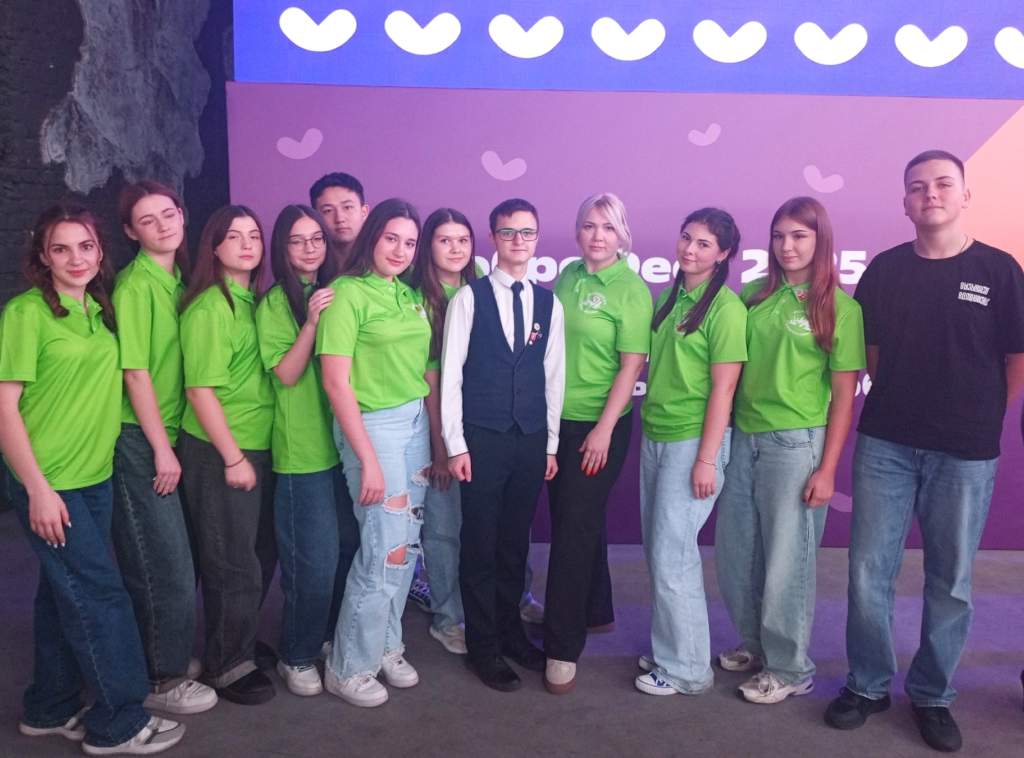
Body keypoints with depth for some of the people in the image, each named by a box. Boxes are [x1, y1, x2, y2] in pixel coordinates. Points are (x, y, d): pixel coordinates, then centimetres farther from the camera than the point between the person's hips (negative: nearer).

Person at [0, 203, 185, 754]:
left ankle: (50, 709, 32)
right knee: (101, 594, -2)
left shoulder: (102, 312, 9)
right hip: (48, 482, -6)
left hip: (95, 477, 6)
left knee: (64, 593, 16)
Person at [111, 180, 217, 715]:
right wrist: (162, 449, -14)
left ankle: (167, 656, 32)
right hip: (140, 440, -7)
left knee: (162, 561, 17)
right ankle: (160, 680, 15)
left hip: (169, 435, 7)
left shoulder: (178, 279, 10)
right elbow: (135, 372, -16)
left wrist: (172, 441, 11)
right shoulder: (135, 284, -14)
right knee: (166, 563, 0)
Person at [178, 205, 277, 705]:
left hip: (259, 447, 7)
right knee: (234, 564, 5)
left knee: (262, 554, 17)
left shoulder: (257, 301, 9)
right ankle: (227, 665, 24)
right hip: (219, 452, -7)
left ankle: (241, 640, 38)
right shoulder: (208, 307, -14)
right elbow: (200, 389, -16)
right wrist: (232, 456, -15)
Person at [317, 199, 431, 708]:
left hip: (416, 421, 7)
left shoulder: (410, 295, 9)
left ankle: (386, 646, 31)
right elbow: (336, 383, -15)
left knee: (408, 544, 11)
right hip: (373, 425, -6)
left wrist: (432, 437, 8)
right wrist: (367, 460, -16)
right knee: (387, 547, -2)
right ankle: (348, 668, 17)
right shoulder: (348, 293, -11)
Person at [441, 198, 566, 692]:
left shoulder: (549, 304, 7)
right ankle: (483, 647, 21)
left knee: (516, 542, 14)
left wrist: (551, 444, 8)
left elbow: (554, 377, 9)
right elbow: (450, 373, -5)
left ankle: (511, 631, 32)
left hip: (532, 441, 3)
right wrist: (455, 444, -8)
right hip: (482, 440, -3)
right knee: (480, 544, 6)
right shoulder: (469, 298, -4)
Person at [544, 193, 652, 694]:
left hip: (599, 424, -6)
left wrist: (604, 430, -16)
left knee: (576, 526, -3)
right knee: (570, 518, 15)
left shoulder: (631, 289, -9)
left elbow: (631, 365, -12)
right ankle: (593, 610, 37)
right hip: (558, 418, 6)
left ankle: (562, 648, 7)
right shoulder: (567, 277, 7)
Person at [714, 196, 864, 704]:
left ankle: (789, 668, 24)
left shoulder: (839, 307, -4)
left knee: (786, 559, 5)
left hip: (796, 443, -5)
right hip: (743, 437, 5)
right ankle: (753, 644, 34)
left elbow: (844, 394, -5)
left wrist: (827, 469, -9)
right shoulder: (755, 295, 7)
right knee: (733, 553, 12)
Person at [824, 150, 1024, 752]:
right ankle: (869, 685, 23)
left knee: (951, 582, 9)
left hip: (964, 454, -1)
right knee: (869, 573, 4)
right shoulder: (884, 269, 4)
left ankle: (933, 696, 27)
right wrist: (894, 403, 9)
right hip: (885, 445, 2)